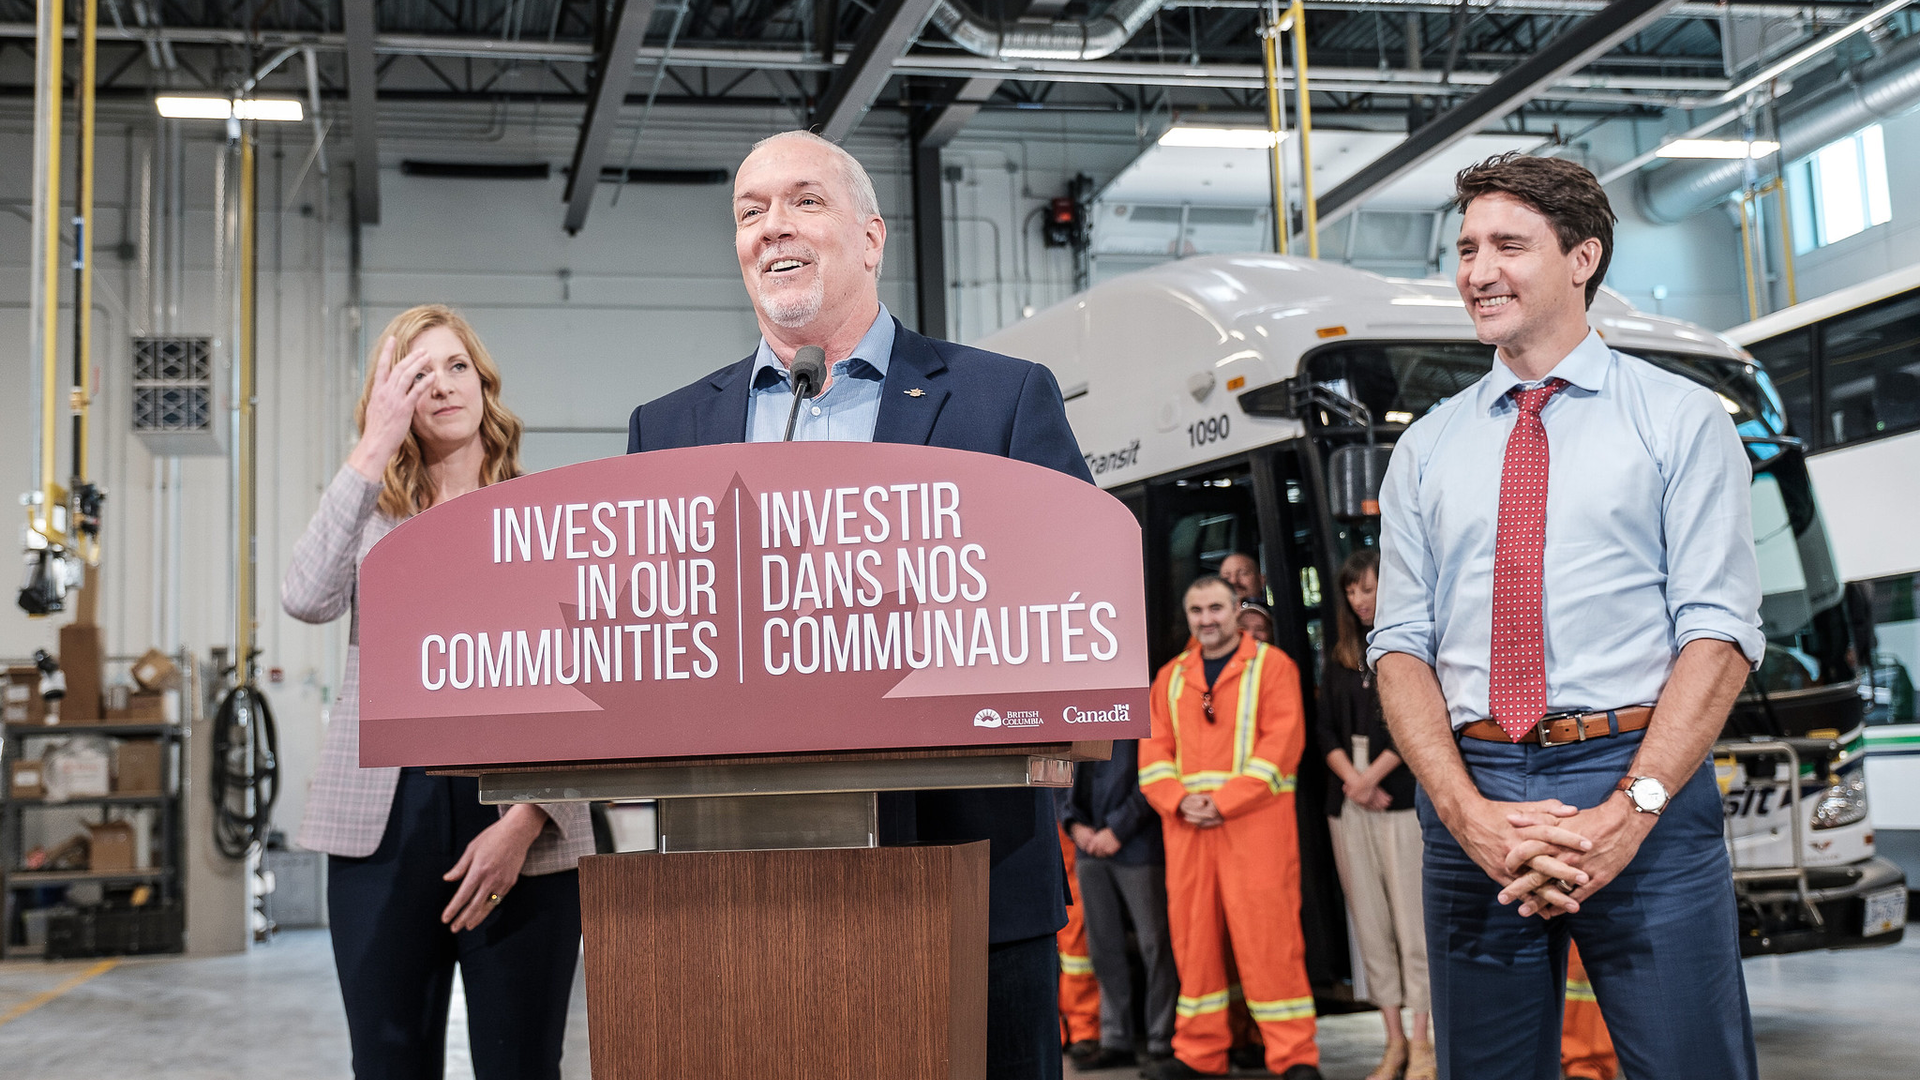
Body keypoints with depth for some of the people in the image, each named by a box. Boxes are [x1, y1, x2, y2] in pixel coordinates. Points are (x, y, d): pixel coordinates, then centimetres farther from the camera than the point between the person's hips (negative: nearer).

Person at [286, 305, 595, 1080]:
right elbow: (307, 599, -9)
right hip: (385, 813, 2)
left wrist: (526, 820, -11)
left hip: (521, 822, -1)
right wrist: (373, 450, -10)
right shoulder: (370, 514, 14)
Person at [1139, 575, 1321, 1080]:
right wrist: (1179, 801, -8)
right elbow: (1153, 749, 11)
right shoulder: (1170, 677, 16)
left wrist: (1224, 802, -14)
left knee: (1266, 934, -7)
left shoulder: (1271, 665, 2)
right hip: (1185, 826, 5)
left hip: (1255, 819, -4)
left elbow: (1282, 741, -8)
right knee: (1193, 933, 5)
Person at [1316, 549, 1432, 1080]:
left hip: (1404, 797, -5)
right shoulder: (1339, 658, 16)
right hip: (1349, 802, 5)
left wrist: (1373, 775, -12)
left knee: (1411, 918, -6)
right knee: (1369, 922, 4)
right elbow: (1327, 730, 10)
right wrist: (1352, 780, -6)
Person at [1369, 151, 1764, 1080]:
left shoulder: (1681, 420, 4)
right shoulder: (1426, 450, 13)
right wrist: (1468, 813, -10)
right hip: (1469, 794, 3)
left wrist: (1630, 810, -16)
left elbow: (1720, 630, -4)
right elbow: (1401, 645, 6)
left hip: (1641, 780, -2)